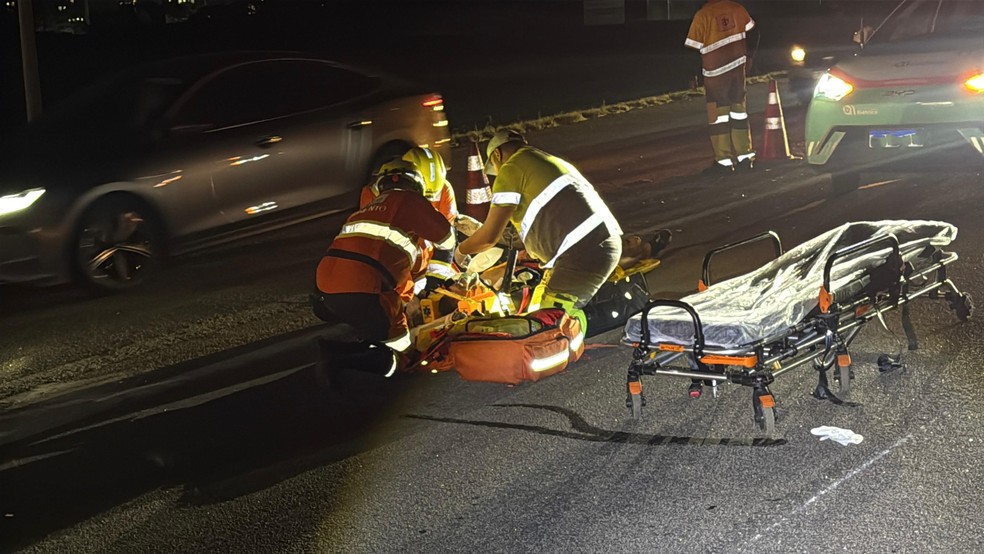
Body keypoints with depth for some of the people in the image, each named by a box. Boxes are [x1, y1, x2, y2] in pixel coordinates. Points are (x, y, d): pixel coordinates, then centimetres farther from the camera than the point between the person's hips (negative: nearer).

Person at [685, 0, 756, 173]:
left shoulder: (702, 14, -13)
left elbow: (693, 49, -10)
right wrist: (750, 57, 24)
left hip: (715, 72, -5)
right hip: (738, 67, 5)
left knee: (718, 114, 2)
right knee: (739, 110, 14)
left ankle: (724, 160, 1)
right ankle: (745, 156, 16)